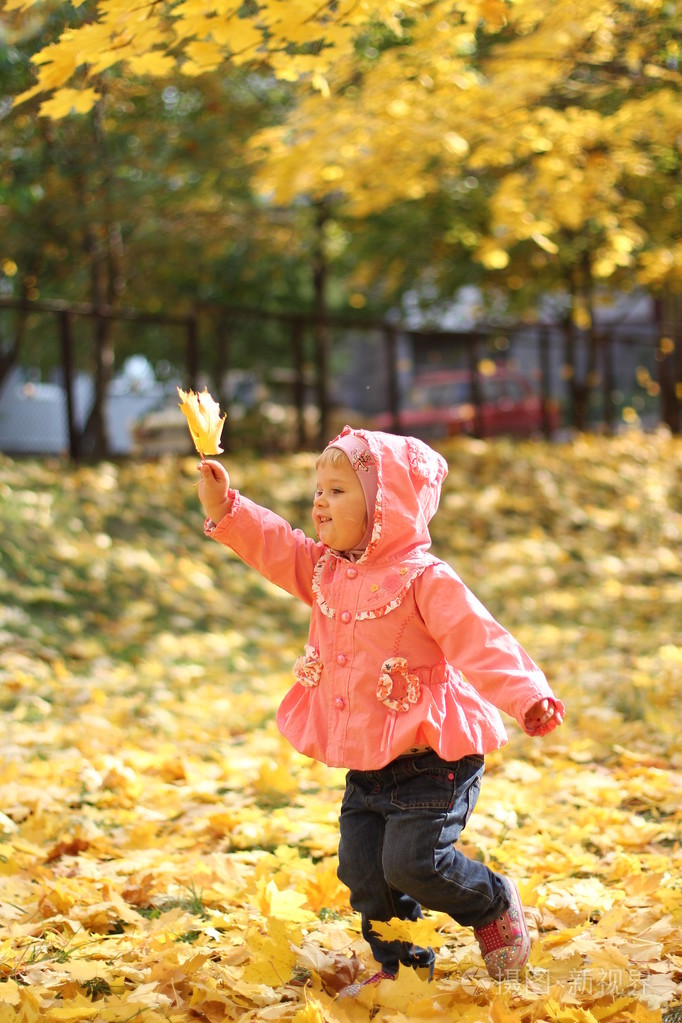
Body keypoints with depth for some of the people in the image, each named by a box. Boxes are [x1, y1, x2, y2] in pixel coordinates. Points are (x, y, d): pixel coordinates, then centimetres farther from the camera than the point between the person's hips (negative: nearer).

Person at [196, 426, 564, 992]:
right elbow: (272, 545, 7)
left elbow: (479, 642, -24)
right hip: (365, 765, 8)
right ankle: (403, 965, 23)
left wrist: (527, 697, -36)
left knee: (413, 862, -11)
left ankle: (495, 904, 16)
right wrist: (224, 505, -9)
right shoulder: (324, 570, 8)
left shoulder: (425, 579, -16)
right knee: (363, 869, 6)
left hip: (430, 759, -8)